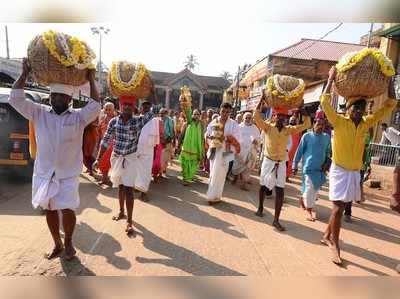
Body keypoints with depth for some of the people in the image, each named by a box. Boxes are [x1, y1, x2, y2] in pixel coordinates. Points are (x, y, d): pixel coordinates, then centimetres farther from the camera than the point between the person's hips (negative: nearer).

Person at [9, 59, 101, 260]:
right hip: (43, 173, 3)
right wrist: (25, 73, -5)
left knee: (67, 210, -4)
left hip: (68, 175, -3)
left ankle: (68, 243, 23)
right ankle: (57, 244, 34)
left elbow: (95, 107, -19)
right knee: (49, 210, 14)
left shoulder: (78, 117, -4)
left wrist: (91, 80, -15)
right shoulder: (39, 113, 3)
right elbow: (16, 99, -2)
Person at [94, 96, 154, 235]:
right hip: (117, 158, 3)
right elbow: (105, 141, 2)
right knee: (120, 187, 19)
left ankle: (129, 221, 4)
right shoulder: (113, 121, -3)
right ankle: (121, 212, 39)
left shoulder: (139, 121, -8)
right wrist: (98, 158, 1)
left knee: (128, 189, -5)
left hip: (131, 159, -3)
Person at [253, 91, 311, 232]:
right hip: (268, 161, -2)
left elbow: (306, 124, 3)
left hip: (281, 163, 2)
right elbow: (256, 116, -21)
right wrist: (262, 99, -20)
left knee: (280, 191, -3)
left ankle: (276, 220, 5)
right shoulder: (267, 126, -6)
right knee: (263, 186, 14)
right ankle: (260, 208, 38)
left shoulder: (289, 129, 3)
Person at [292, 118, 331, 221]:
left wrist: (327, 163, 2)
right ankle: (309, 210, 14)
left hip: (320, 168, 4)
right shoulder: (307, 136, -6)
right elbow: (299, 151, -3)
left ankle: (304, 200, 37)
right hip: (308, 167, -4)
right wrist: (295, 165, -3)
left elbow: (328, 152, 16)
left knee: (315, 190, 12)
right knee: (309, 189, -3)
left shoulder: (327, 137, 5)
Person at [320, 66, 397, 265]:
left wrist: (389, 81, 5)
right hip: (339, 171, -6)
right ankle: (335, 246, 9)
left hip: (355, 173, 6)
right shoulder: (339, 122, -10)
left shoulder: (366, 123, 5)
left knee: (339, 208, 14)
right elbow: (325, 103, -22)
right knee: (338, 209, -5)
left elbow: (389, 105, 10)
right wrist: (331, 79, -17)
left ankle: (327, 236, 30)